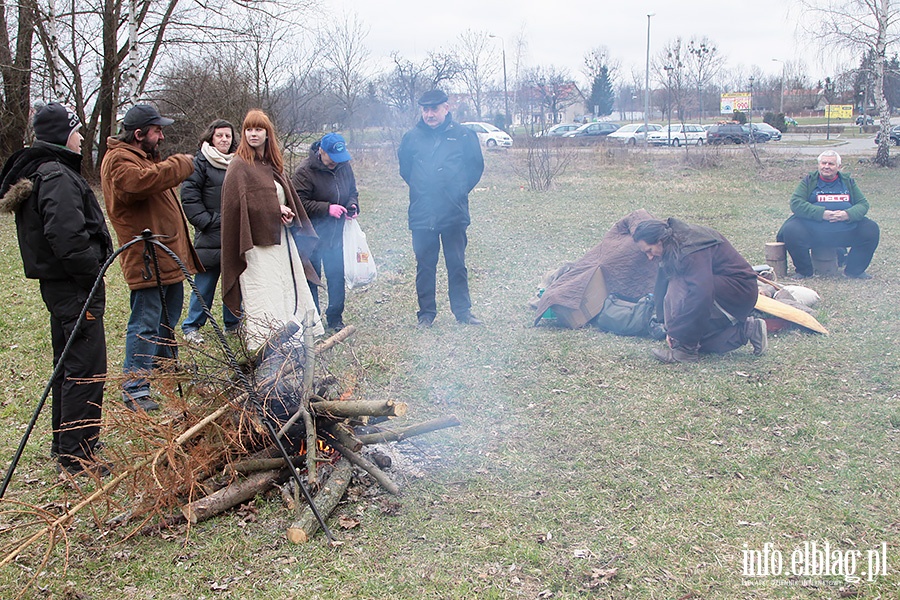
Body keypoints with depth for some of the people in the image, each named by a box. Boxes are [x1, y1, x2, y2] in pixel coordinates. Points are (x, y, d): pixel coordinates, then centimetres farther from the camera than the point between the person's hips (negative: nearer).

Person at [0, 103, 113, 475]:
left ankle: (65, 442, 30)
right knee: (86, 368, -7)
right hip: (74, 286, -11)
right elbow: (66, 236, -27)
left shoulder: (36, 173, 16)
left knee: (67, 364, 19)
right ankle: (76, 455, -3)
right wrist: (92, 274, -18)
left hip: (56, 282, 11)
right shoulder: (57, 176, -17)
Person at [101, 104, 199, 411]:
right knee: (145, 325, -8)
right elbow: (143, 181, -33)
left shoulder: (143, 156, 20)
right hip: (146, 261, -11)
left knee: (168, 320, 20)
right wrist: (182, 164, -22)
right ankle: (134, 389, -2)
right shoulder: (118, 160, -14)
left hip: (168, 257, 11)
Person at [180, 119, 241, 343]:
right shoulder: (200, 163, -3)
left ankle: (232, 323, 24)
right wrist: (206, 221, -12)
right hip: (211, 235, -5)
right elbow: (189, 196, -7)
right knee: (205, 283, 0)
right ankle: (191, 326, 12)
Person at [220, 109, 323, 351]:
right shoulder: (239, 166, -6)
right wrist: (276, 210, -14)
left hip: (281, 239, 8)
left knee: (292, 290, 10)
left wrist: (288, 215, -2)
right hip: (257, 243, -8)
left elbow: (289, 198, 19)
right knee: (265, 297, -10)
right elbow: (241, 202, -17)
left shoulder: (273, 165, 16)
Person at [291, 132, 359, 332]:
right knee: (311, 278, 5)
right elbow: (300, 203, -19)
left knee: (337, 277, 10)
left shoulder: (344, 166, 3)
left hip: (336, 234, 5)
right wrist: (327, 208, -24)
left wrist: (352, 205, -4)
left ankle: (335, 318, 24)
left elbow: (352, 192, 18)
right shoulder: (305, 171, -15)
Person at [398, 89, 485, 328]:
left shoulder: (463, 135, -1)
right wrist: (419, 188, 12)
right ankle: (426, 312, 17)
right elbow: (404, 167, 18)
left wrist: (460, 190, 5)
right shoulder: (412, 137, 3)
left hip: (454, 213, -1)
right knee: (425, 265, 7)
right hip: (421, 215, 1)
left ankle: (463, 311, 18)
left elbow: (476, 165, 9)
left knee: (457, 264, 8)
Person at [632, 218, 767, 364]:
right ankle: (746, 330, 10)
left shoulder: (691, 250, -27)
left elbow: (700, 294, -36)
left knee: (678, 287, -28)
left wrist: (676, 329, -30)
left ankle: (685, 349, -22)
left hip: (739, 290, -10)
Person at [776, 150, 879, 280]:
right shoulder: (809, 181, 5)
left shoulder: (848, 182, 14)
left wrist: (848, 214, -15)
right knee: (791, 231, -31)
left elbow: (863, 204, 9)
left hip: (845, 232, 3)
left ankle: (854, 270, 6)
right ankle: (804, 271, -5)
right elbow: (795, 203, -8)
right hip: (812, 231, -3)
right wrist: (821, 213, -20)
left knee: (871, 229, -15)